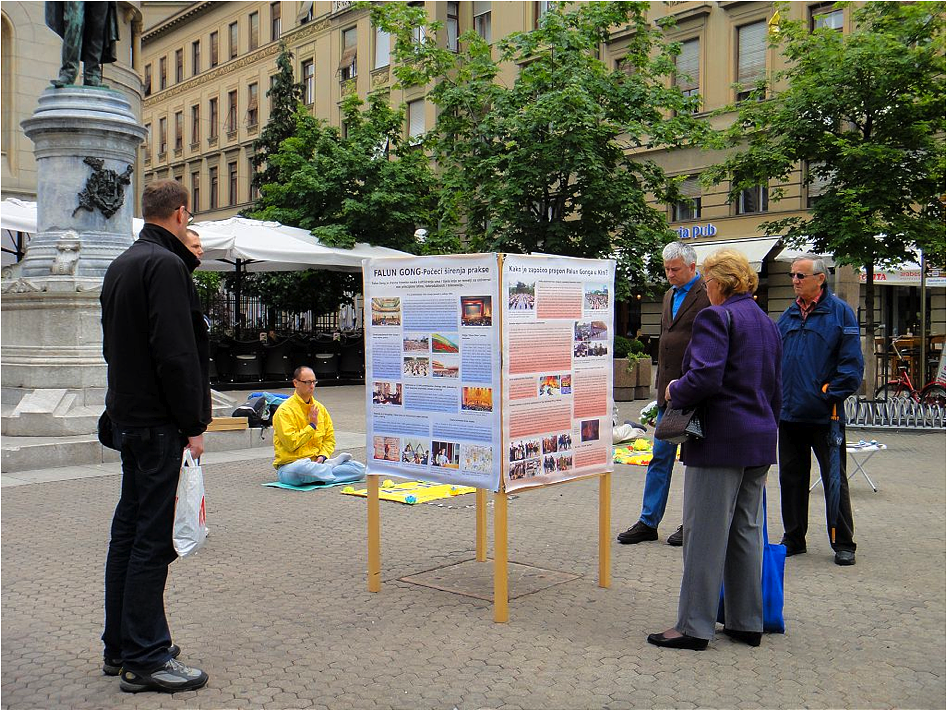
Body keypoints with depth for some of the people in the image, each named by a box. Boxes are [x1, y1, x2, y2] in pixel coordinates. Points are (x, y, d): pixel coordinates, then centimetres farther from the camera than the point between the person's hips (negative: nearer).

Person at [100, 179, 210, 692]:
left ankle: (120, 646, 24)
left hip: (127, 416, 10)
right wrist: (193, 424, -16)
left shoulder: (120, 265, 17)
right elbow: (176, 354, -20)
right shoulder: (166, 265, -14)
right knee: (152, 538, -5)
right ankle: (144, 659, 1)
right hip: (157, 423, -10)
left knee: (128, 530, 14)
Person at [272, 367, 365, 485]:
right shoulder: (285, 410, -9)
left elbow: (330, 438, 15)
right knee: (302, 468, -43)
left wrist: (323, 455, -4)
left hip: (316, 462, 5)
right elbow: (291, 443, -18)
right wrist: (312, 425, -12)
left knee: (360, 469, -9)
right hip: (290, 465, -5)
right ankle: (332, 464, -13)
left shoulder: (319, 408, 11)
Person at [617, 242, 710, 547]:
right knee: (660, 456, 9)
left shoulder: (707, 296, -10)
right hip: (669, 390, 8)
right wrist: (662, 382, 17)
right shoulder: (670, 295, 16)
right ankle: (648, 522, 15)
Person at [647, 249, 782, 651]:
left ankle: (694, 627, 4)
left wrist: (675, 393, -6)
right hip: (759, 439, 9)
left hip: (720, 439, -9)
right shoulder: (767, 323, 16)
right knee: (747, 531, 14)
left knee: (705, 533, -2)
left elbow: (704, 377, -25)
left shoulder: (715, 317, -12)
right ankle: (747, 622, 21)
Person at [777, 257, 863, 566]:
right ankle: (793, 538, 24)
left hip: (824, 413, -5)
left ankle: (844, 544, 14)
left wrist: (832, 394, -13)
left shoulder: (840, 312, -5)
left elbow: (851, 361, -8)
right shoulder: (788, 316, 12)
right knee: (791, 478, 12)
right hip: (789, 413, 5)